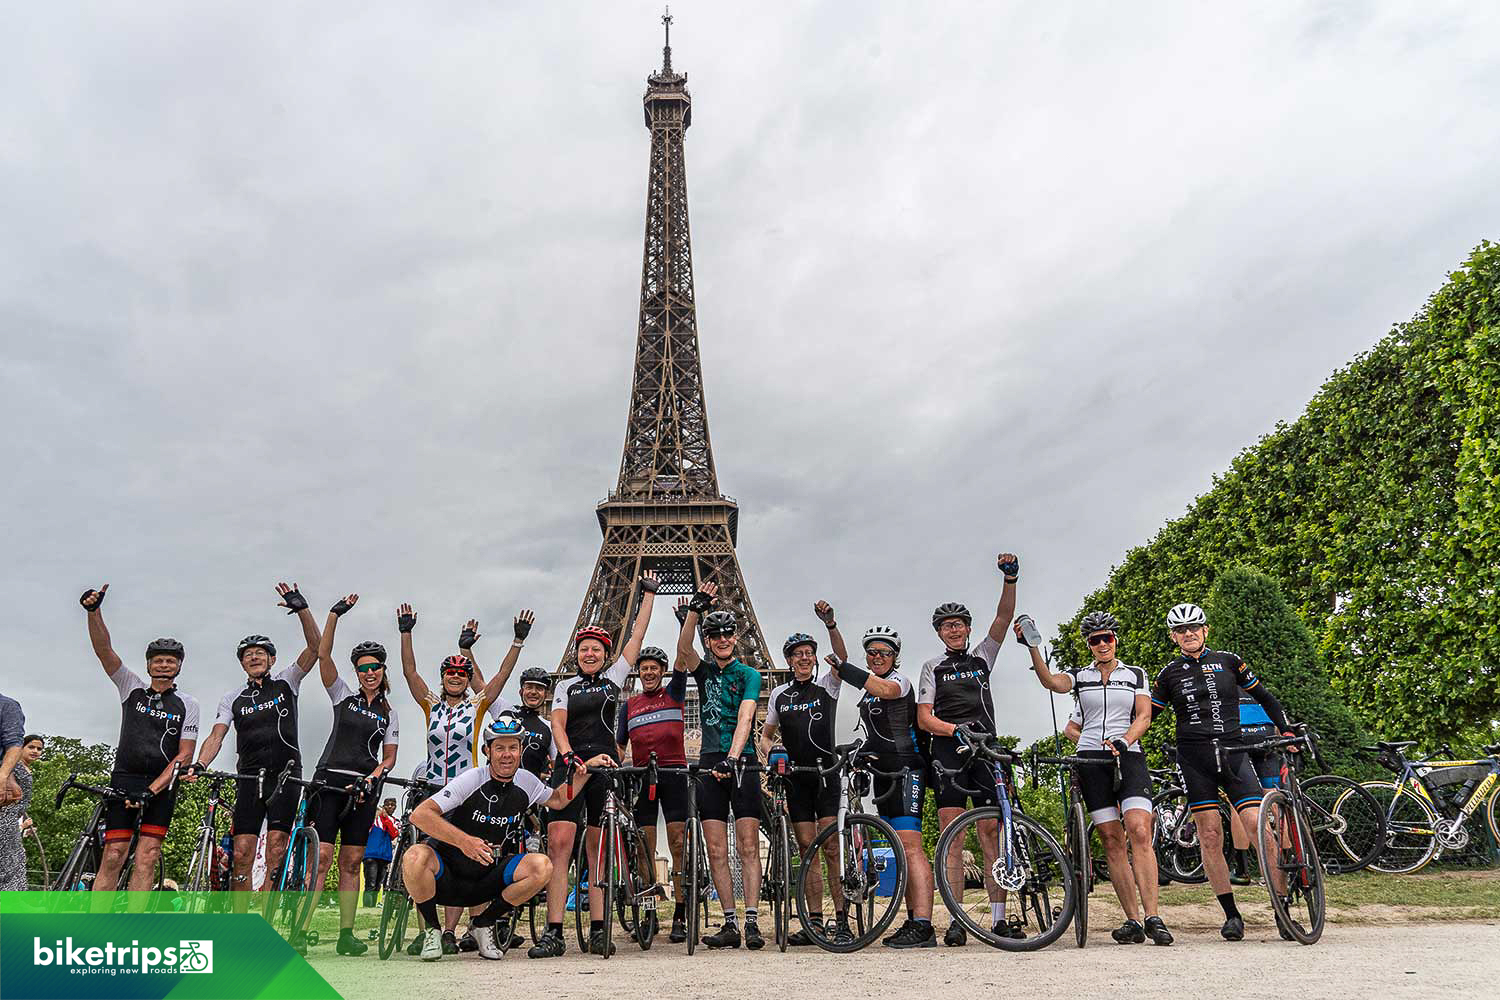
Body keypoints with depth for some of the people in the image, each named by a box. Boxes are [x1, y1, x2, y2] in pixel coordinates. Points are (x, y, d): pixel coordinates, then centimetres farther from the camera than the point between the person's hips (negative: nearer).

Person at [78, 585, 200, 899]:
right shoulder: (132, 687, 10)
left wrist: (151, 790, -15)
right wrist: (93, 611, -19)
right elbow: (103, 649, -3)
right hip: (124, 780, 1)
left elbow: (184, 755, -2)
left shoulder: (187, 704, 5)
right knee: (112, 856, -9)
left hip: (161, 785, 0)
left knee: (146, 858, -7)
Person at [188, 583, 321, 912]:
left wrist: (302, 608, -16)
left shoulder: (286, 682, 9)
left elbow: (315, 647, -4)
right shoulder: (233, 699, 15)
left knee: (276, 850, -9)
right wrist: (199, 765, -17)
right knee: (242, 853, -4)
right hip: (249, 777, 2)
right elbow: (216, 736, 4)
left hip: (285, 774, -2)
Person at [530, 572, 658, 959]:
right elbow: (557, 724, 2)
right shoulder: (566, 686, 14)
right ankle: (553, 932, -12)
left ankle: (598, 931, 6)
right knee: (559, 843, -12)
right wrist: (567, 754, -17)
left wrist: (649, 593, 14)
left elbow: (637, 635, 12)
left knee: (599, 850, 2)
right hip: (570, 764, 0)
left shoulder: (615, 677, 13)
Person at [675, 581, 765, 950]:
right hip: (710, 766, 3)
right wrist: (695, 610, -25)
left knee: (748, 847, -4)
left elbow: (745, 718, -13)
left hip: (742, 764, -3)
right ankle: (730, 923, 7)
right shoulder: (704, 671, 10)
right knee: (716, 850, 2)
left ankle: (752, 922, -3)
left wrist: (733, 757, -28)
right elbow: (684, 648, -11)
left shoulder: (749, 675, 1)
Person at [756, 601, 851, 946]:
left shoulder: (827, 685, 3)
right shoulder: (779, 694, 12)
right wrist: (770, 751, -6)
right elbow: (766, 735, 17)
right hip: (796, 778, 3)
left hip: (826, 773, -3)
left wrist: (831, 625, -32)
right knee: (807, 849, 5)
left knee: (831, 848, -8)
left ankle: (842, 919, -4)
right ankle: (814, 922, 9)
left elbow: (842, 658, -16)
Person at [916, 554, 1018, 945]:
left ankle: (999, 918, 2)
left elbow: (1003, 618, 3)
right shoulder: (933, 667, 12)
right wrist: (956, 730, -15)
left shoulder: (983, 656, 17)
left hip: (985, 750, 1)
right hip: (948, 750, -1)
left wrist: (1010, 579, -11)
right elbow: (924, 718, 3)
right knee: (952, 834, -4)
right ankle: (957, 920, -2)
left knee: (991, 832, -1)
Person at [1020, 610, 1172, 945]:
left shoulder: (1136, 675, 13)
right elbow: (1050, 682, -9)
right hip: (1091, 761, 1)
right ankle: (1133, 921, 2)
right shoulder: (1079, 676, 12)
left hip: (1129, 757, -1)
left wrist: (1123, 740, -16)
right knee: (1112, 841, -1)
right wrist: (1032, 647, -24)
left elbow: (1143, 717, 3)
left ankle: (1153, 918, -14)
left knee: (1139, 833, -16)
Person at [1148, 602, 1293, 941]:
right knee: (1210, 836, -2)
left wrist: (1287, 730, 6)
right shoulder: (1169, 673, 8)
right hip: (1195, 759, 0)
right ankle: (1231, 915, 8)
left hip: (1232, 754, 0)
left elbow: (1264, 697, 16)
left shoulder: (1228, 661, 8)